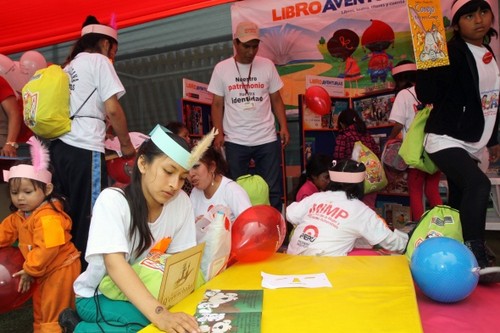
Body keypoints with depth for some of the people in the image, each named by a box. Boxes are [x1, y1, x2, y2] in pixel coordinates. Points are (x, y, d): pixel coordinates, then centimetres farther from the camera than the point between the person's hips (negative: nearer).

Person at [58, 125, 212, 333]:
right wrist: (159, 313, -49)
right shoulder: (112, 200, -24)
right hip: (97, 296, -5)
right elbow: (114, 263, -36)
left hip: (141, 293, 5)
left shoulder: (182, 202, -12)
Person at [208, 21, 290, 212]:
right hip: (235, 141, 0)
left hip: (267, 139, 1)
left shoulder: (267, 66, 2)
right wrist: (219, 133, -7)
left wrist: (284, 127, -5)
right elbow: (217, 104, 3)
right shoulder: (221, 68, 0)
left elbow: (276, 99, 7)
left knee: (272, 189, 6)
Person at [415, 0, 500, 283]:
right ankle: (476, 258, -22)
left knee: (462, 199, 12)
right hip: (446, 140, -8)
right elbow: (427, 95, -20)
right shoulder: (451, 52, -12)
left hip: (473, 144, 8)